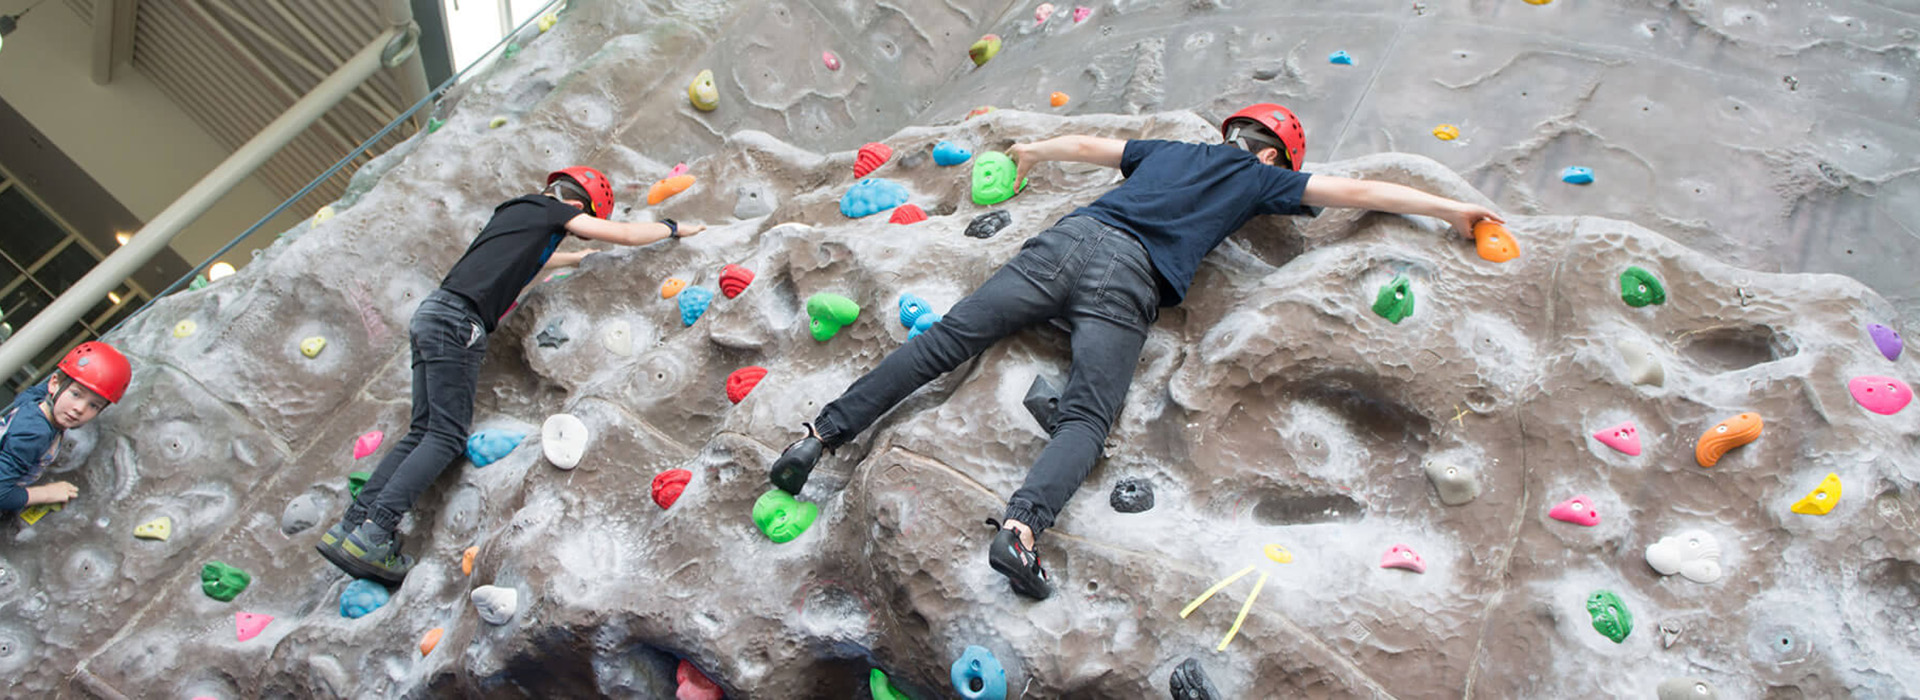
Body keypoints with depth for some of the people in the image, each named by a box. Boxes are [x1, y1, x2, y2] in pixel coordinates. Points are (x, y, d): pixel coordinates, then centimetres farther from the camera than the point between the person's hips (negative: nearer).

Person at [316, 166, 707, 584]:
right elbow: (627, 235, 3)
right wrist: (673, 229, 19)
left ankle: (350, 525, 4)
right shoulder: (553, 209, 3)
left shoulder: (517, 210, 27)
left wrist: (577, 258, 57)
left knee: (423, 433, 8)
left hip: (431, 314, 9)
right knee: (447, 437, -10)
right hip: (457, 320, -9)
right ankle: (374, 534, -16)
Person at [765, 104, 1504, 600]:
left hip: (1066, 239, 5)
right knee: (1086, 419, -10)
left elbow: (1089, 144, 43)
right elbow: (1360, 192, 21)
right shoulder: (1259, 179, 20)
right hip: (1124, 279, -5)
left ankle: (823, 431, -2)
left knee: (943, 340, 1)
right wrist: (1454, 209, 31)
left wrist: (1034, 151, 61)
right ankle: (1022, 524, -37)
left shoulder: (1172, 151, 32)